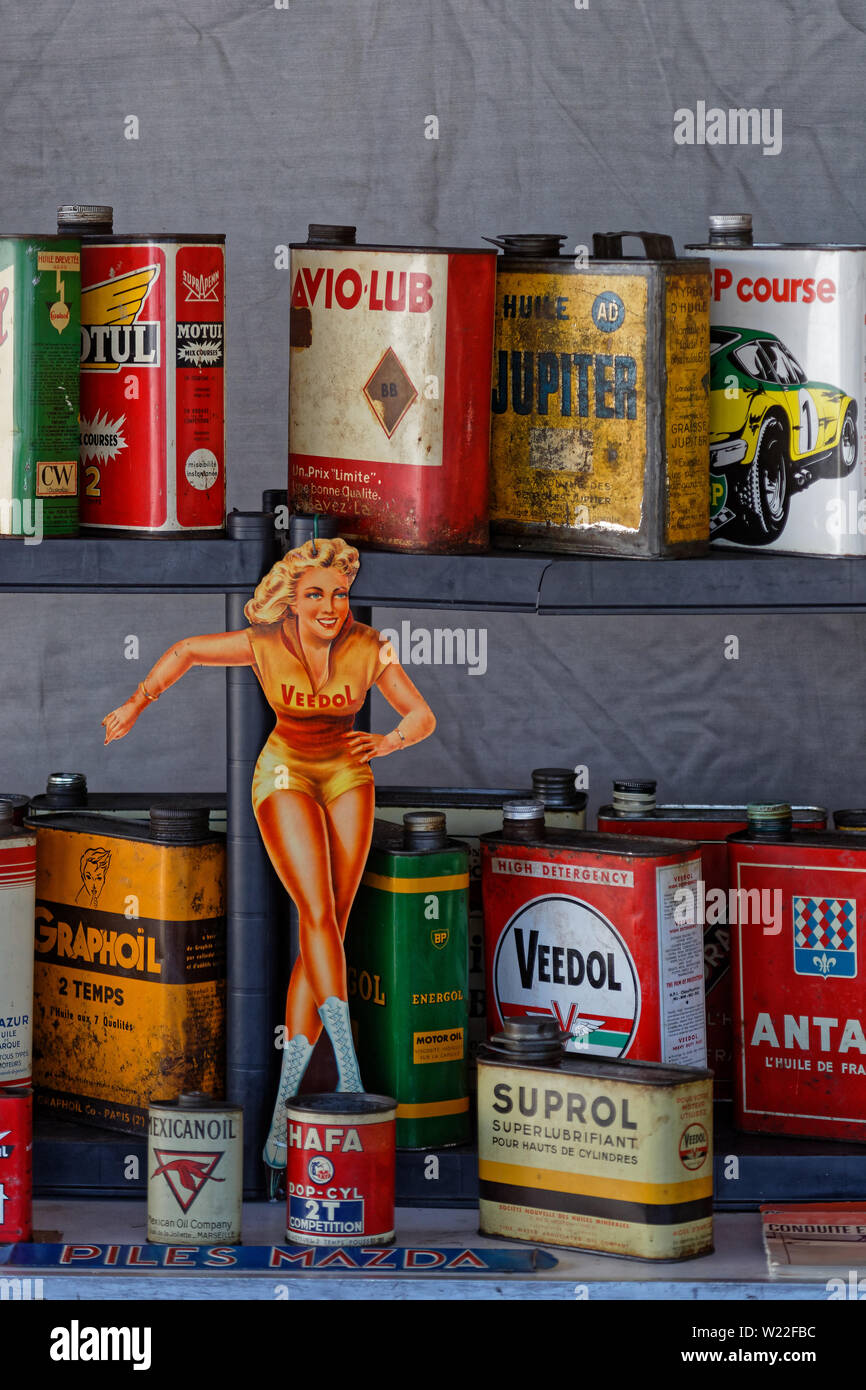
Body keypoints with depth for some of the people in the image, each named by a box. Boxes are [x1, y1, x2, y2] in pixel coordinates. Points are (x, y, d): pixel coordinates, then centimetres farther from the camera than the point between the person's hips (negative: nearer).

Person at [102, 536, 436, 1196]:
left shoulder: (369, 648, -18)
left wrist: (388, 741, -33)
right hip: (285, 776, -2)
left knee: (327, 931, -2)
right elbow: (187, 650, -3)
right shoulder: (265, 645, -20)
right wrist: (137, 704, -8)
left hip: (347, 776, 2)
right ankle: (350, 1071, -26)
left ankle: (284, 1110, 0)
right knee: (319, 914, -19)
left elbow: (424, 717, -13)